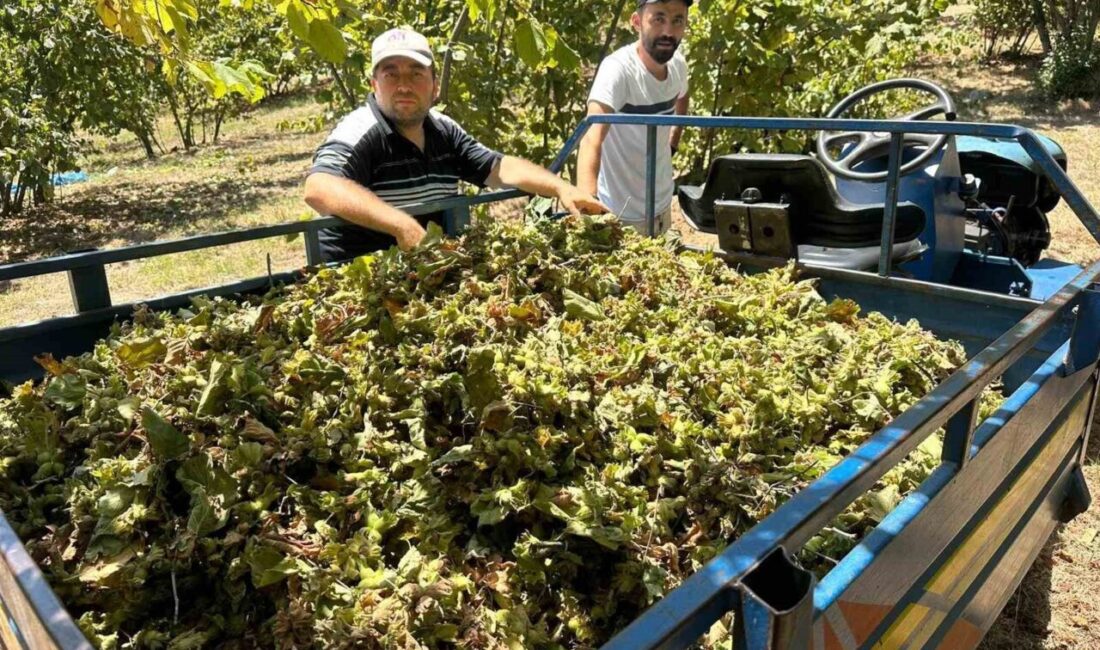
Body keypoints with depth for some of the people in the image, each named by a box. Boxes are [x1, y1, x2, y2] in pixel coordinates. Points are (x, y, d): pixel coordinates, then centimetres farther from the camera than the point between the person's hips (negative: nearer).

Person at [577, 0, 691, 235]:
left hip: (663, 205, 7)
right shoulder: (618, 68, -25)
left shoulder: (678, 64, -3)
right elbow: (592, 139, -40)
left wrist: (672, 145, 10)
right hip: (622, 215, -7)